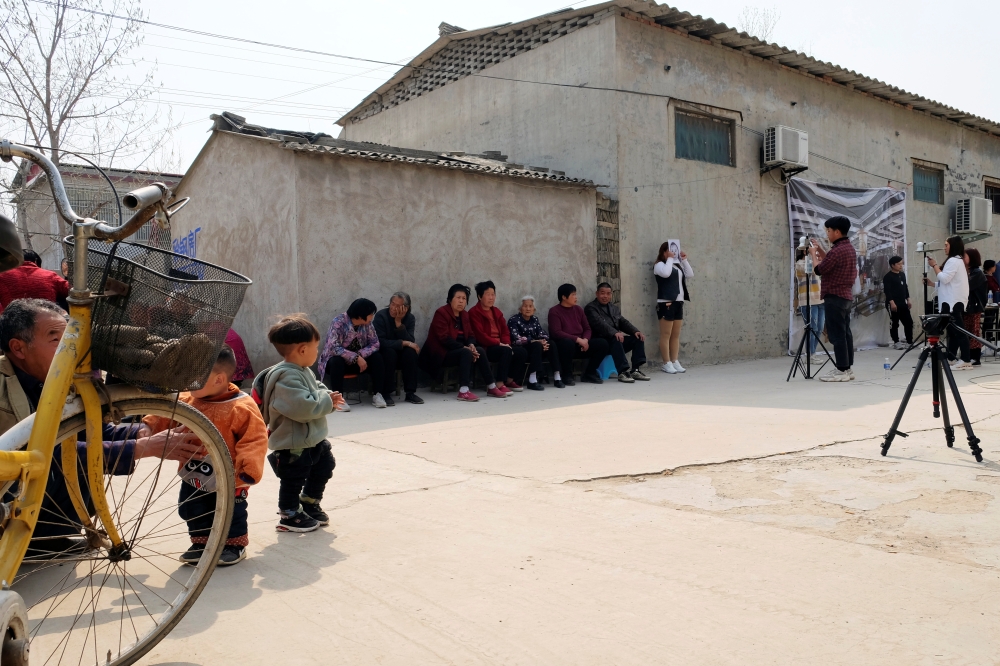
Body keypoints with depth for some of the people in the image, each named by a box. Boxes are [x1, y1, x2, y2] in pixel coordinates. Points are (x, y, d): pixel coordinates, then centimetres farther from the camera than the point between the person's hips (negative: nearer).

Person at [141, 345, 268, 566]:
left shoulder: (241, 408, -22)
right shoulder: (186, 402, -3)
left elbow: (254, 439, -23)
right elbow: (165, 417, 5)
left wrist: (248, 467, -31)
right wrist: (148, 427, -14)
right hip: (193, 477, 6)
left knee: (231, 514, 10)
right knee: (192, 512, 17)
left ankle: (235, 544, 29)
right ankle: (201, 542, 36)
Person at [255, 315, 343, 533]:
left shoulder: (304, 371, 7)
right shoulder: (286, 377, -28)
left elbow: (315, 390, 18)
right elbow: (303, 407, -36)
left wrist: (327, 396, -4)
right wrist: (327, 401, -22)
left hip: (313, 439, 11)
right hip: (292, 445, -11)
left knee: (324, 466, 24)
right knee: (293, 480, 5)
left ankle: (309, 504, 42)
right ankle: (290, 516, 23)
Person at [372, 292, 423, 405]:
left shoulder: (410, 318, -5)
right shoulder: (381, 316, -17)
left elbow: (411, 341, -18)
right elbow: (380, 342, -27)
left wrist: (399, 322, -26)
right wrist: (403, 343, -28)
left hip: (401, 357, 4)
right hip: (383, 355, -3)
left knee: (411, 351, -27)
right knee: (389, 352, -35)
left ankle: (410, 393, -20)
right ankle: (386, 394, -25)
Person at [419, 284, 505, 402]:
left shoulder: (464, 314, 11)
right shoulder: (441, 313, -13)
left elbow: (470, 335, 8)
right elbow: (444, 339, -21)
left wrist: (471, 345, -16)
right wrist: (465, 348, -26)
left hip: (459, 351, 7)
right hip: (441, 353, -7)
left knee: (480, 351, -16)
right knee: (466, 353, -31)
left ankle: (491, 387, -10)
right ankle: (463, 391, -40)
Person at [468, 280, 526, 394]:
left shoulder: (496, 311, 17)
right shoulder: (474, 312, -8)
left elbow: (505, 330, 14)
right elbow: (480, 335, -17)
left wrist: (506, 343, -7)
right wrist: (499, 344, -21)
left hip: (500, 345, 8)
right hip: (484, 348, -8)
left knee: (522, 351, -8)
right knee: (506, 351, -33)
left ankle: (510, 380, 4)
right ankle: (500, 384, -31)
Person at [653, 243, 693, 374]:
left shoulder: (677, 265, 20)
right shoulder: (660, 265, -3)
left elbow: (690, 274, 16)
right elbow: (666, 273, -24)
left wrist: (684, 260, 10)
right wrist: (670, 259, -11)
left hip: (678, 302, 8)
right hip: (666, 303, -8)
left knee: (676, 335, 8)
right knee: (666, 335, -6)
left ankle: (675, 362, 12)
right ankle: (666, 363, -4)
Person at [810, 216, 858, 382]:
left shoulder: (837, 251, -19)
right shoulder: (849, 248, 13)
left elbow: (819, 270, -12)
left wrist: (813, 253, 2)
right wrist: (819, 249, 19)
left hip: (835, 297, -10)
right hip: (846, 296, 10)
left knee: (837, 334, -7)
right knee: (845, 332, 11)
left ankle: (841, 370, -5)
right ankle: (847, 368, 15)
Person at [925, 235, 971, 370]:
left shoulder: (954, 261, -11)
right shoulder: (956, 261, 23)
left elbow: (944, 278, -18)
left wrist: (934, 265, -9)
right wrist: (932, 284, 14)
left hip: (953, 302, -11)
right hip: (952, 301, 11)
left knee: (958, 330, -12)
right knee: (953, 331, 11)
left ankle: (966, 361, -13)